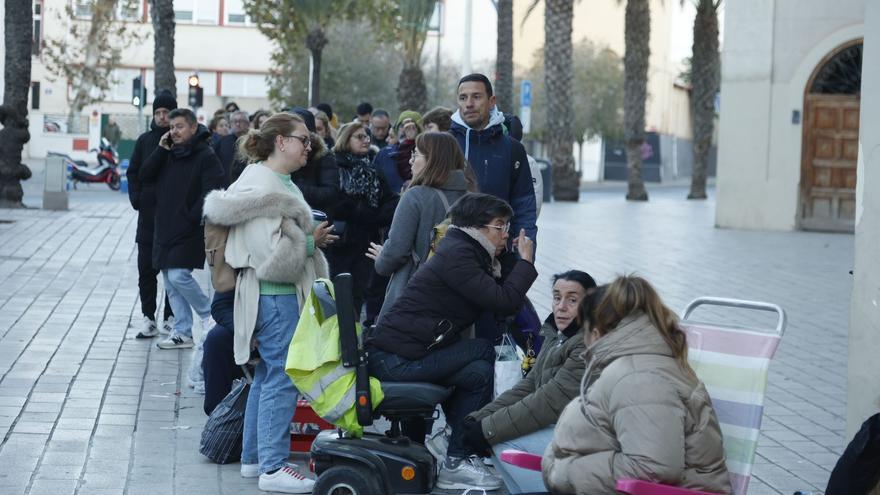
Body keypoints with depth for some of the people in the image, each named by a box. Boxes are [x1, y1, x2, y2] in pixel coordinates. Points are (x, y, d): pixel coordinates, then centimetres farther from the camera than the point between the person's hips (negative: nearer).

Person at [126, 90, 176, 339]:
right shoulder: (145, 140, 8)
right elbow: (133, 173, 12)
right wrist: (136, 199, -1)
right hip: (148, 215, 4)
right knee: (146, 269, 3)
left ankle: (171, 318, 11)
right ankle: (149, 318, 9)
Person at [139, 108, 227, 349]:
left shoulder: (205, 156, -9)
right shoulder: (169, 154, 12)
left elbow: (214, 190, -17)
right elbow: (145, 175, 5)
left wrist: (194, 216, -17)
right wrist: (161, 150, -5)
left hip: (189, 230, -8)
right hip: (165, 228, 8)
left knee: (179, 276, -15)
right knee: (170, 282, 8)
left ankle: (209, 314, 7)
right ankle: (182, 332, 15)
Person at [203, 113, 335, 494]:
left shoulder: (279, 182, 15)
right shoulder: (263, 185, -17)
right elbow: (271, 252, -22)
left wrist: (311, 237, 13)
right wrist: (311, 243, -11)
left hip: (283, 294, 11)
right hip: (275, 296, -11)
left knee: (268, 375, 16)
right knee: (282, 378, -8)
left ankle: (253, 458, 24)